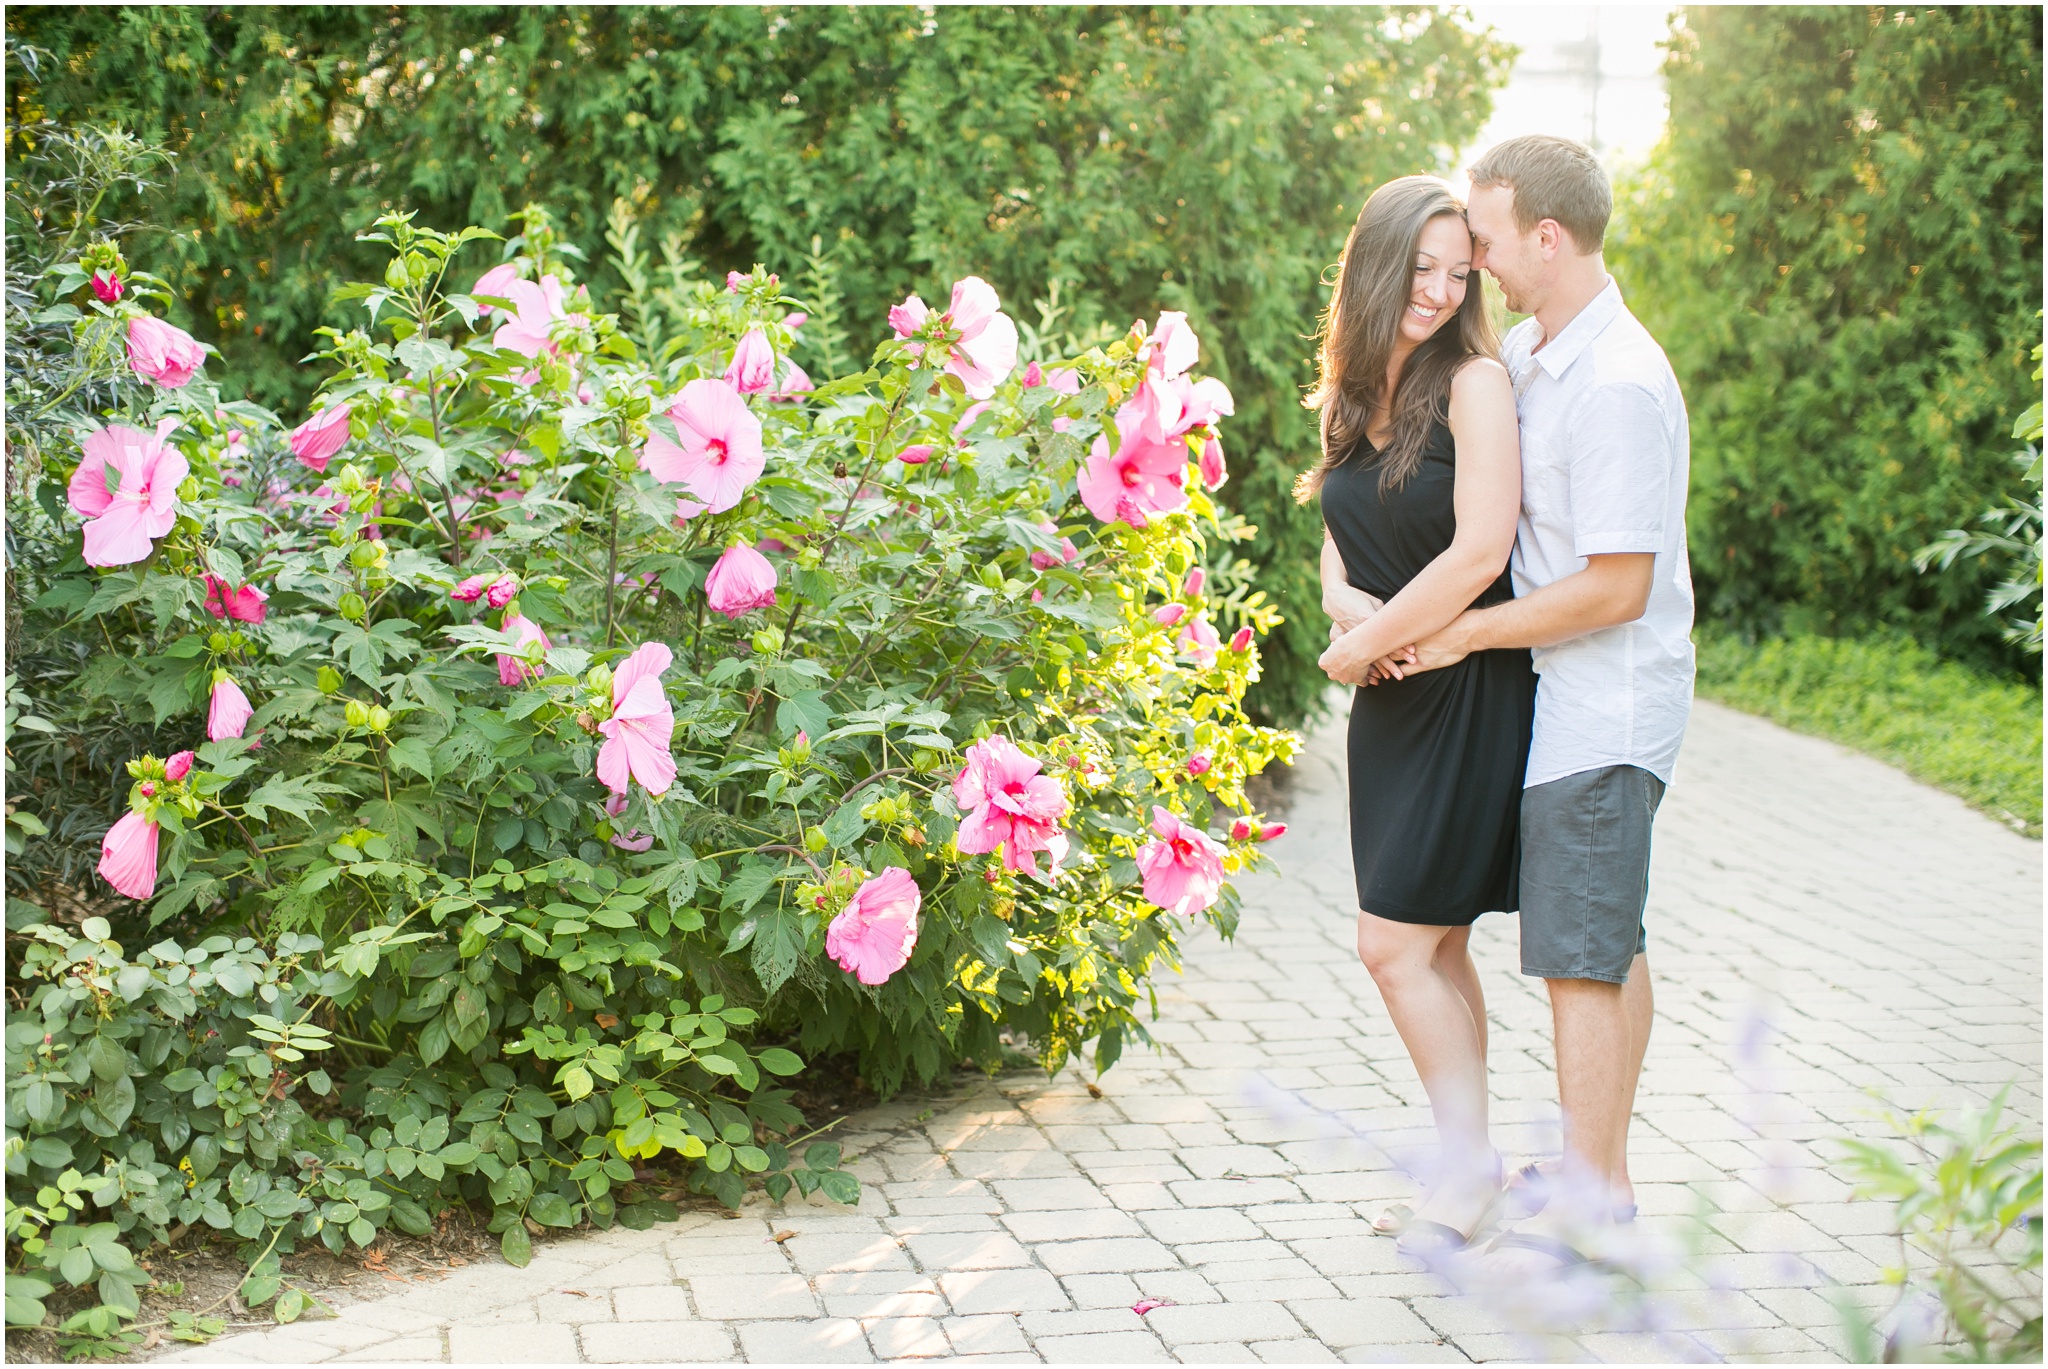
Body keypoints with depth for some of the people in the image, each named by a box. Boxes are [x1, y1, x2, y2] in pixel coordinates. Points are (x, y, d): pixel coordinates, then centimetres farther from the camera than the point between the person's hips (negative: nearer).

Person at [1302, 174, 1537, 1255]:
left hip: (1468, 691, -7)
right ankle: (1466, 1167, 22)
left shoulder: (1473, 382, -12)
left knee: (1397, 945, -7)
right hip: (1391, 699, 7)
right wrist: (1347, 606, -7)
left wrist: (1364, 643, -10)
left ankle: (1469, 1165, 8)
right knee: (1436, 950, 12)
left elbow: (1479, 552, -19)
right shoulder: (1354, 396, 11)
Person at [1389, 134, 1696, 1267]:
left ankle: (1588, 1205, 2)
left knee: (1579, 954, -5)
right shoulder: (1527, 353, 8)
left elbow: (1617, 586, -23)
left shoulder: (1618, 386, -22)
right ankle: (1603, 1168, 26)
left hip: (1603, 708, -10)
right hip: (1573, 697, 10)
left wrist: (1463, 634, -15)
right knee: (1610, 942, 16)